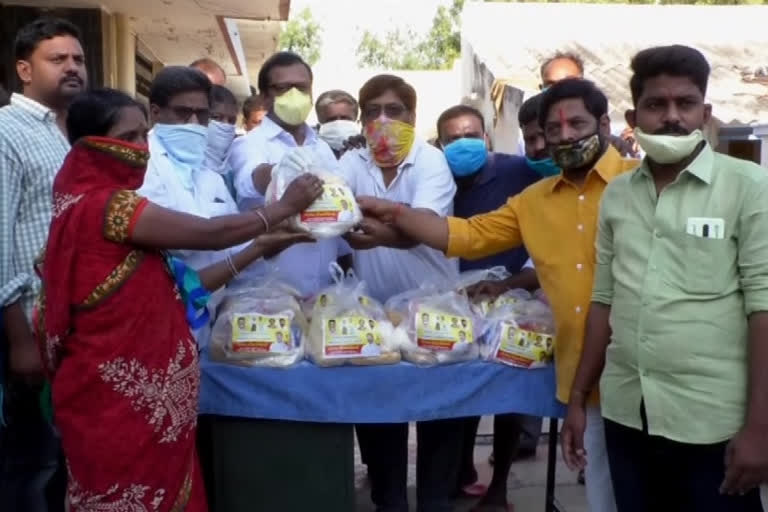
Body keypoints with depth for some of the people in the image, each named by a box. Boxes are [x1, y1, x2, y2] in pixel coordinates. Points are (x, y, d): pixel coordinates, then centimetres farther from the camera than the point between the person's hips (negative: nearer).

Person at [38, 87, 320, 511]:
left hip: (139, 389, 9)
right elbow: (210, 233, -13)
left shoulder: (110, 204, 15)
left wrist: (256, 248, 8)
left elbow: (178, 288, 10)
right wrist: (286, 206, -1)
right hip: (118, 397, -9)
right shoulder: (105, 204, -14)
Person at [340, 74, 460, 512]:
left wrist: (383, 235, -50)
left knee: (439, 413, 6)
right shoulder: (352, 162, 1)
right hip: (374, 308, 3)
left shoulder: (432, 161, -12)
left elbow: (424, 225, -29)